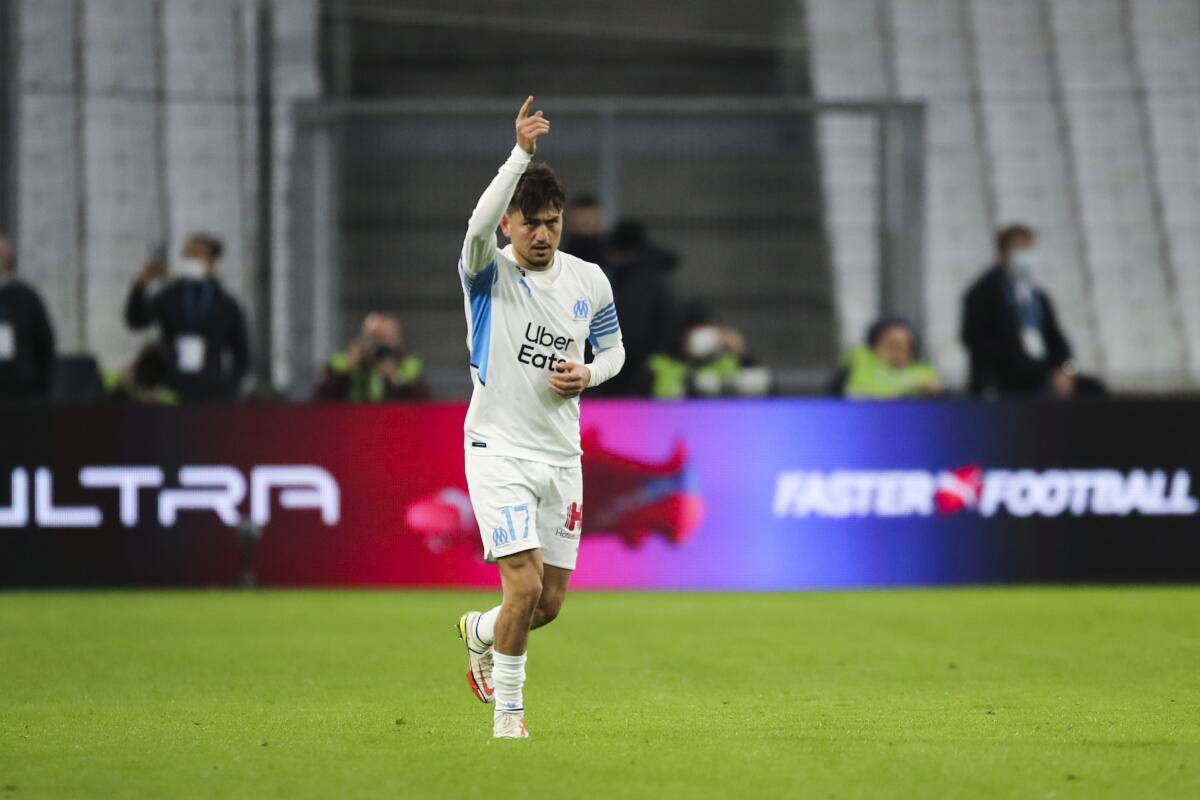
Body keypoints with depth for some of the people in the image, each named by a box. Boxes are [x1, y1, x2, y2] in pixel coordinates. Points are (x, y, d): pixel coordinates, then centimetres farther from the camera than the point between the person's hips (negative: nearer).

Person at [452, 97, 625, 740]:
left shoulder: (589, 280, 5)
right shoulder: (488, 274, -8)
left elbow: (613, 348, 20)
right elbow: (478, 227, -31)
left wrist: (588, 374, -4)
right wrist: (521, 153, -39)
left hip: (561, 456, 5)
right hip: (498, 451, -5)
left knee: (549, 603, 6)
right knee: (525, 583, -17)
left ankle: (479, 632, 39)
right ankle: (507, 711, 0)